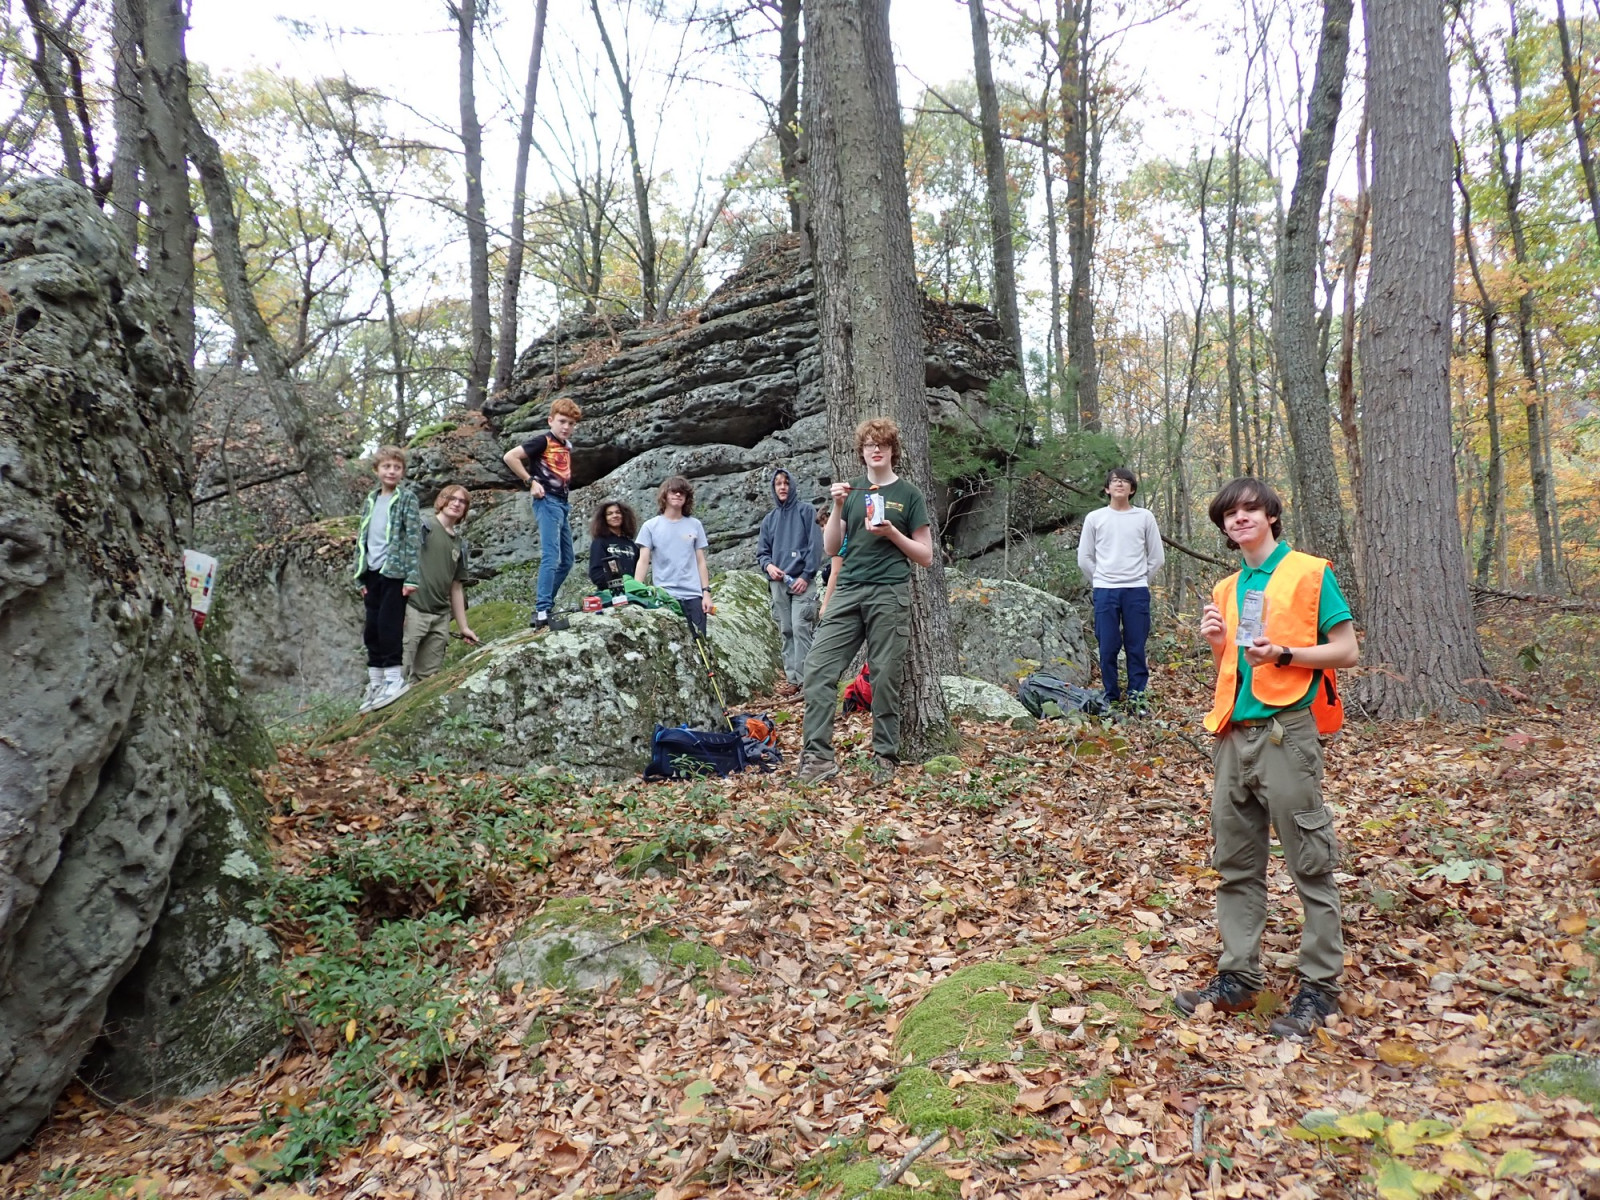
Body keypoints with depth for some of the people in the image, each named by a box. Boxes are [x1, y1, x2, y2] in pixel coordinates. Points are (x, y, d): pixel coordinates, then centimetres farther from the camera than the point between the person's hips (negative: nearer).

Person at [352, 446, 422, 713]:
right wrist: (360, 577, 13)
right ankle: (375, 681, 17)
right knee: (371, 628, 9)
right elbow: (362, 538, 18)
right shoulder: (370, 501, 16)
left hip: (394, 571, -6)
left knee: (388, 624, -9)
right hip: (373, 572, 6)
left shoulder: (407, 498, -2)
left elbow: (414, 537, -9)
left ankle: (395, 679, 0)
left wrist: (411, 577, -15)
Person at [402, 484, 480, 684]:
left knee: (428, 676, 7)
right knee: (403, 671, -9)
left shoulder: (460, 544, 19)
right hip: (413, 609, -6)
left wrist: (463, 627, 19)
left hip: (441, 617, 6)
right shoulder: (422, 526, 2)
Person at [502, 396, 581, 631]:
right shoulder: (543, 441, -7)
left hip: (562, 503, 9)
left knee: (567, 560, 11)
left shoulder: (568, 445, 15)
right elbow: (510, 456, -15)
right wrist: (530, 481, -14)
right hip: (547, 502, -9)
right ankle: (543, 613, -19)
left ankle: (543, 605, 18)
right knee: (551, 557, -17)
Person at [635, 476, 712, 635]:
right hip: (664, 596, -1)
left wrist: (706, 592, 4)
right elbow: (643, 562, 0)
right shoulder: (650, 526, 5)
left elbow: (700, 562, 10)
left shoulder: (695, 525, 9)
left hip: (693, 595, 1)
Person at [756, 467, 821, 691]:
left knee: (800, 628, -13)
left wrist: (807, 575, -12)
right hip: (777, 582, 5)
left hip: (801, 580, -5)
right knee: (786, 631, 4)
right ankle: (792, 678, 8)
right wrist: (768, 565, -5)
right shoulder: (769, 519, 17)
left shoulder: (806, 511, 4)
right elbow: (761, 552, 18)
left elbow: (814, 546, -3)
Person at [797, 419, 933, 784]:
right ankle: (818, 756, -7)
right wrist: (838, 506, -2)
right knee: (819, 666, -8)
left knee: (885, 675, 0)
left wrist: (892, 533, -9)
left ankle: (885, 756, 12)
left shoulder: (908, 495, 6)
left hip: (889, 593, -3)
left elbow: (926, 556, 5)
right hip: (848, 591, 3)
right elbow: (831, 548, 11)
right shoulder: (851, 490, 14)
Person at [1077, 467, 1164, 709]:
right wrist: (1100, 582, 6)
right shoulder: (1094, 518, 4)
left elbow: (1157, 557, 9)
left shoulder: (1145, 517, 4)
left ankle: (1137, 698, 10)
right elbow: (1084, 558, 8)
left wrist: (1139, 580, 6)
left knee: (1136, 648, 2)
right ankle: (1111, 698, 11)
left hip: (1137, 592, 0)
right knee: (1107, 648, 1)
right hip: (1104, 591, 0)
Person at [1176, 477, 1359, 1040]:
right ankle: (1237, 977, 21)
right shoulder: (1226, 590, 16)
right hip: (1234, 735, 7)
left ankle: (1319, 987, 12)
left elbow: (1346, 651, -5)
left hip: (1287, 733, -6)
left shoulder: (1310, 574, -2)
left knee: (1311, 865, 1)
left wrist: (1283, 653, -18)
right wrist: (1218, 645, 1)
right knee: (1236, 864, 11)